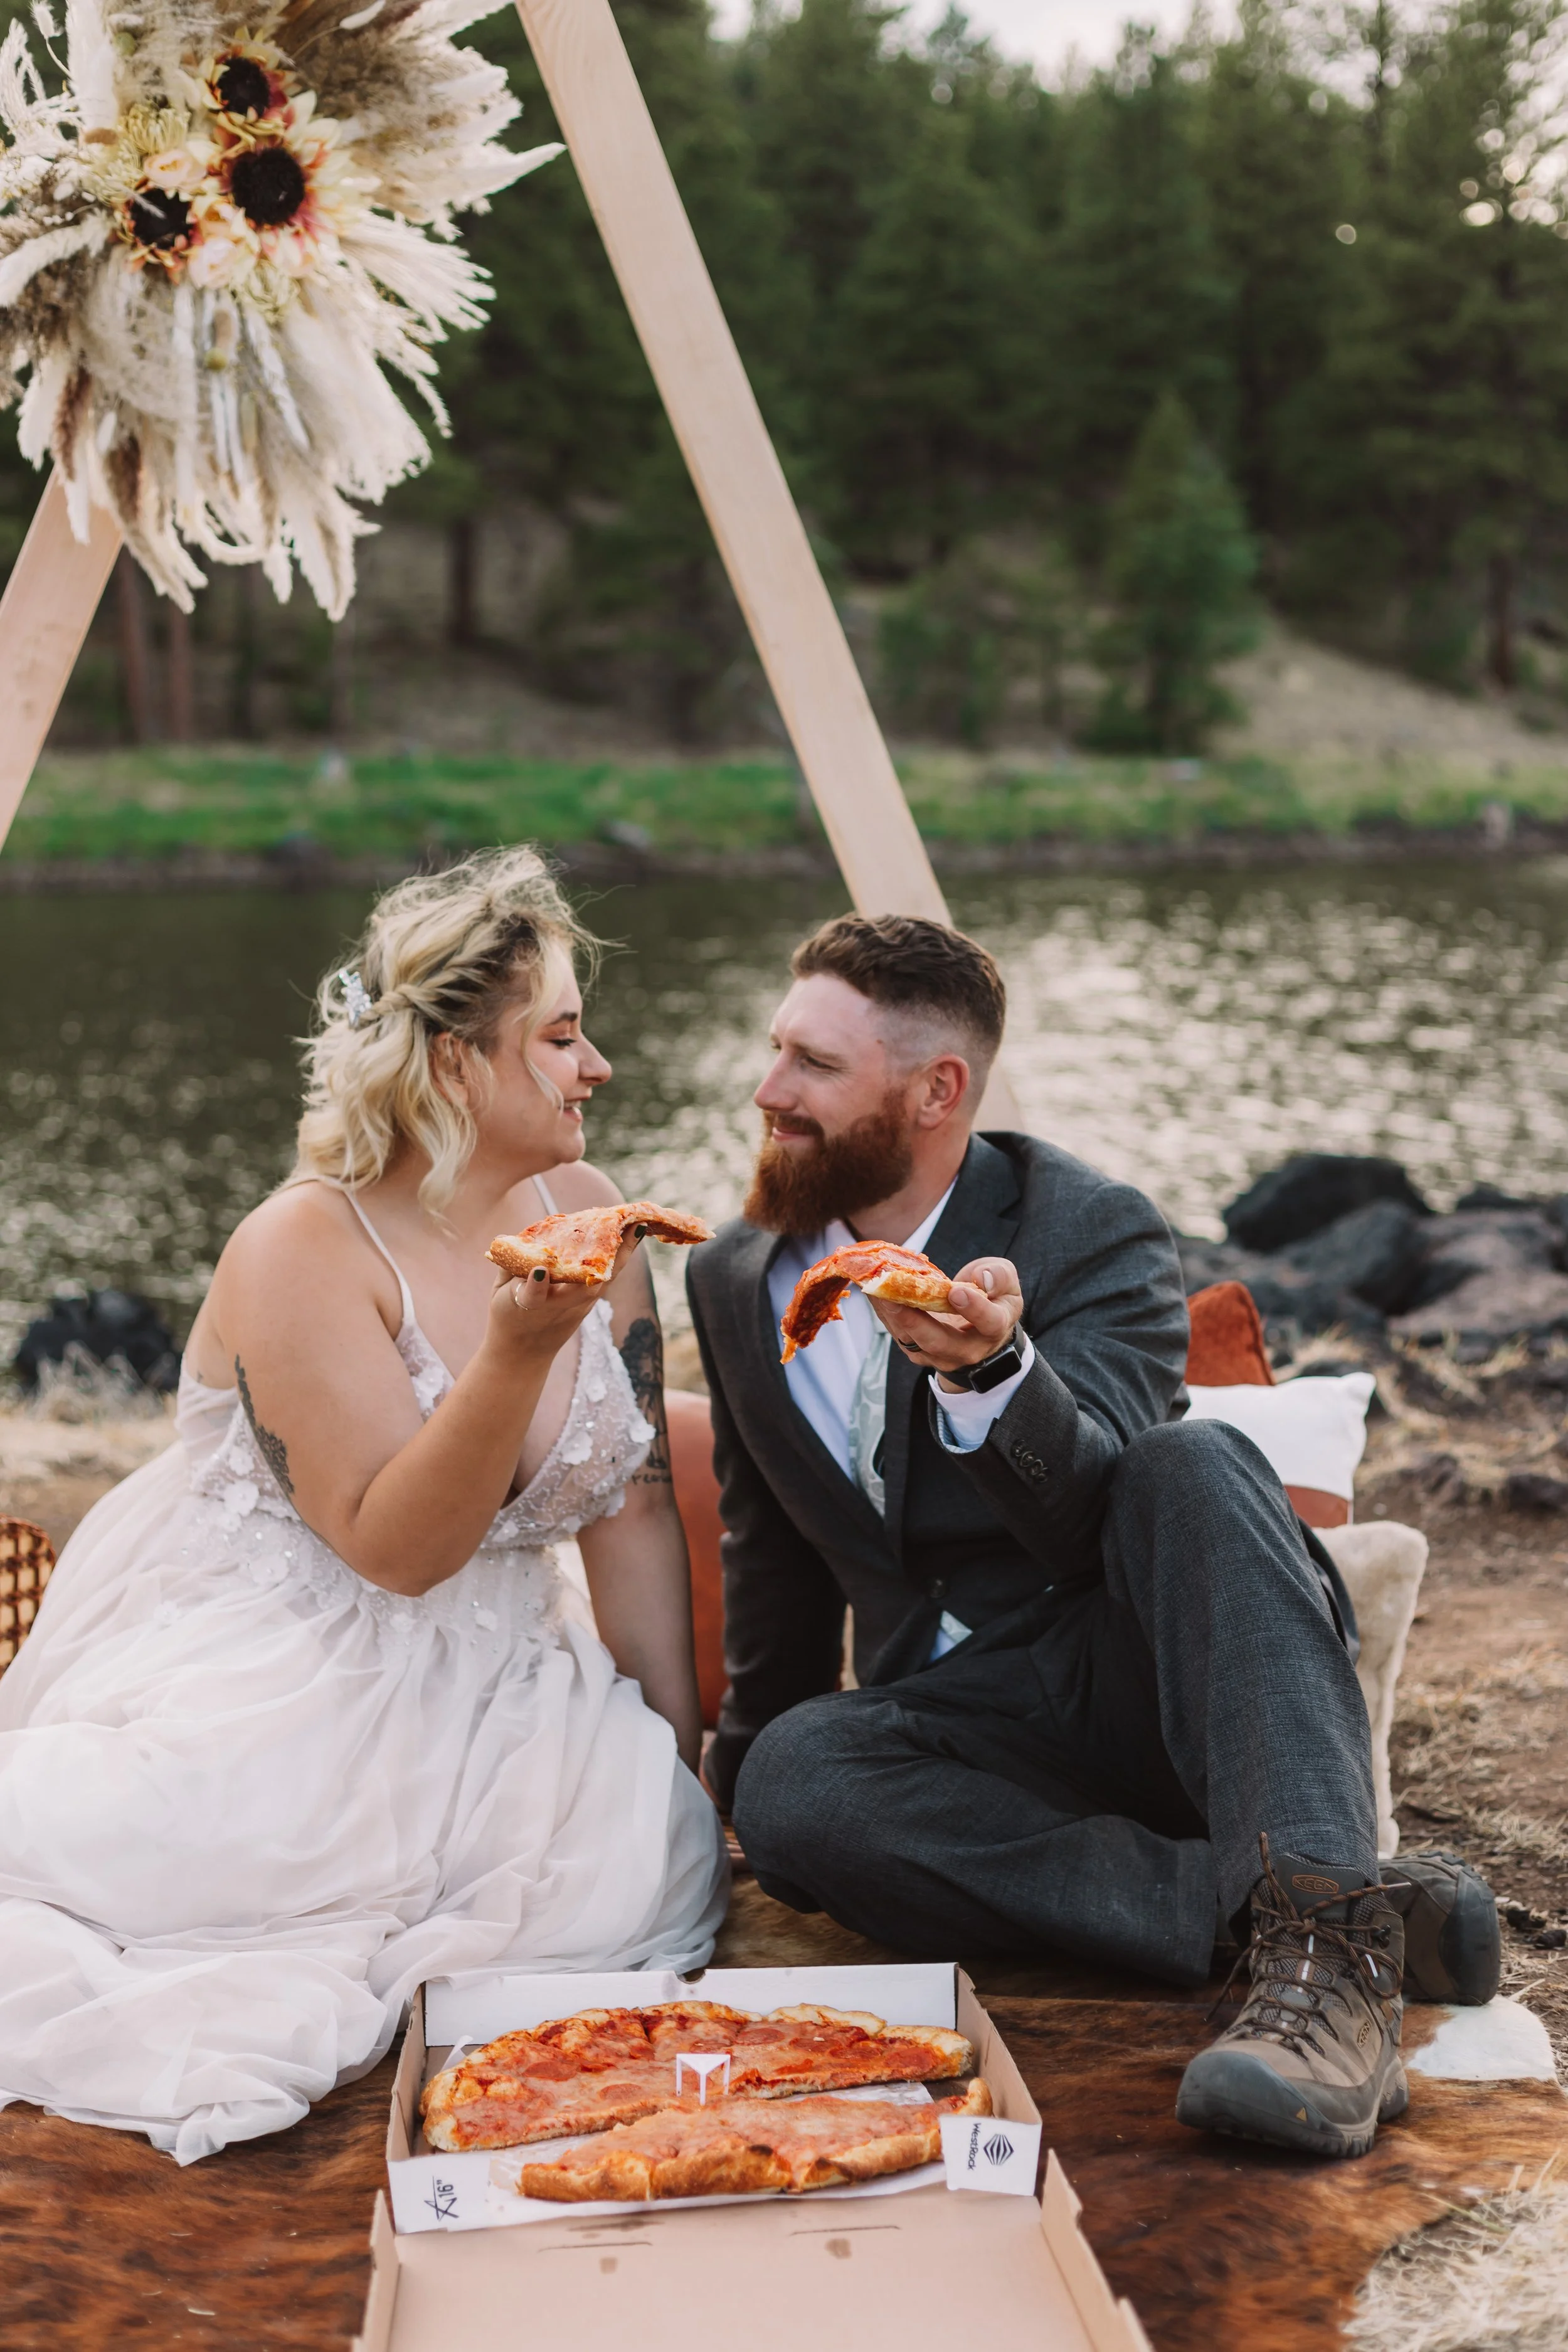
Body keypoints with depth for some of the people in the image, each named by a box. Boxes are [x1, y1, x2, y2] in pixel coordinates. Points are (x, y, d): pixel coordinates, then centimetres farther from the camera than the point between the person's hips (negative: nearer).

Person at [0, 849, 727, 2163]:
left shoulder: (583, 1215, 2)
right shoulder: (305, 1249, -16)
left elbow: (635, 1510, 5)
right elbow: (395, 1546, -23)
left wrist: (684, 1772, 4)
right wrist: (520, 1350, -34)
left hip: (482, 1691, 6)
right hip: (274, 1686, -6)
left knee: (657, 1857, -23)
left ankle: (325, 1970, -5)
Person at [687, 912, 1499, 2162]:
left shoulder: (1097, 1233, -8)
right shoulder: (737, 1280, 7)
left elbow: (1097, 1511, -24)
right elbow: (777, 1557, 20)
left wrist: (988, 1369, -43)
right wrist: (738, 1768, 27)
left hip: (1155, 1684, -3)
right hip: (954, 1723, 4)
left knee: (1195, 1464, -34)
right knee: (791, 1780, -31)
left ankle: (1327, 1933, -47)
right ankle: (1315, 1908, -32)